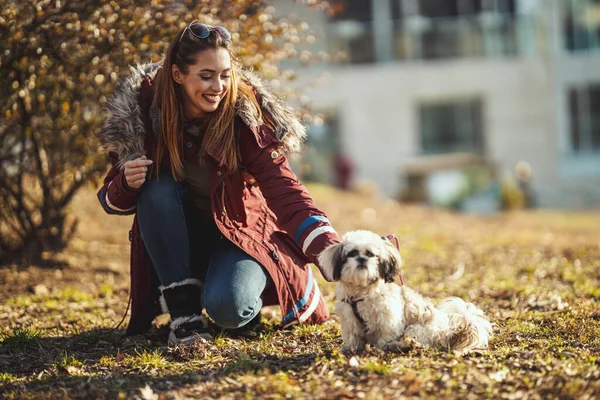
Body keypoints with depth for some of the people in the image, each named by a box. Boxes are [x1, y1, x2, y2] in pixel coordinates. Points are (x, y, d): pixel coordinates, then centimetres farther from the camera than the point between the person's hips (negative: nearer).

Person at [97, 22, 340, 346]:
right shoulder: (143, 111, -14)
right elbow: (112, 202, -5)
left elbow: (282, 188, -28)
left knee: (227, 306, -32)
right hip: (176, 241, 2)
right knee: (157, 188, -28)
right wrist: (126, 184, -30)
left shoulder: (245, 116, -19)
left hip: (239, 232, -2)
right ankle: (183, 311, -19)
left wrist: (328, 248, -43)